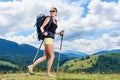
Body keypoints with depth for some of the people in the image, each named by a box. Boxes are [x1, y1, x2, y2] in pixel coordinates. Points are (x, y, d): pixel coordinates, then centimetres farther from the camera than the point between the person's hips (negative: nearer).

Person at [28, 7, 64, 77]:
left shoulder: (55, 21, 20)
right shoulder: (48, 18, -2)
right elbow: (41, 27, -8)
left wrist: (60, 33, 14)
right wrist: (44, 32, -26)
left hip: (51, 39, 8)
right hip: (48, 38, -8)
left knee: (45, 57, 7)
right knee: (52, 56, -7)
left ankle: (32, 66, 12)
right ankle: (48, 73, 0)